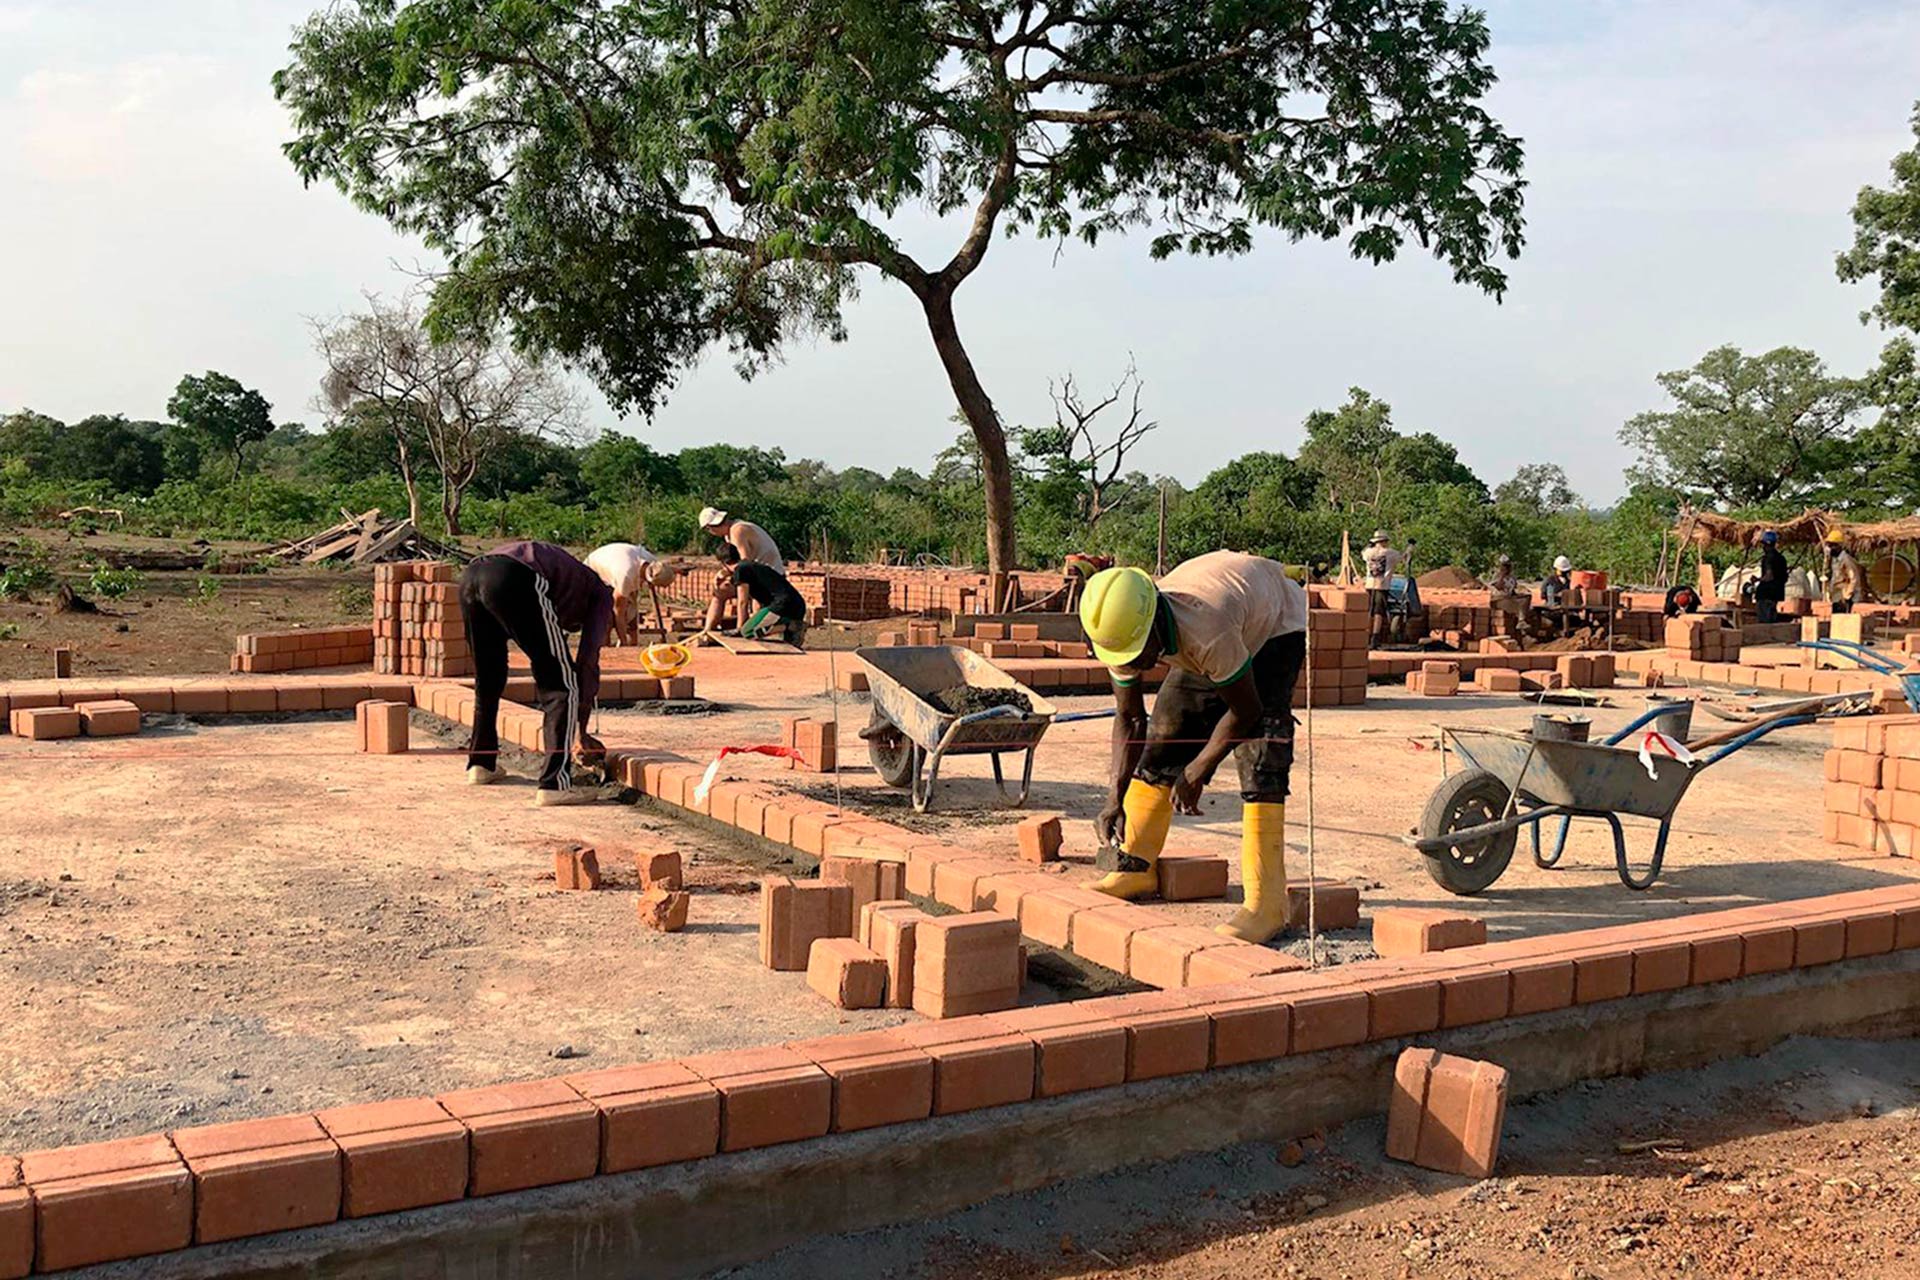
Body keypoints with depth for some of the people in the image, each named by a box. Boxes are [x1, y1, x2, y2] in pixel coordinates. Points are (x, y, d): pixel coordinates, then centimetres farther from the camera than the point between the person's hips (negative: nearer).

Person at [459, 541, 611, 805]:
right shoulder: (602, 596, 23)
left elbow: (544, 666, 44)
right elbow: (587, 664, 13)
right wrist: (583, 733, 19)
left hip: (470, 577, 8)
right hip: (514, 582, -8)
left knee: (487, 679, 28)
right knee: (563, 686, 1)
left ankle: (481, 763, 42)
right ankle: (555, 783, -6)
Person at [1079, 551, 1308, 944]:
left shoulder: (1206, 632, -45)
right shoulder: (1123, 634, -25)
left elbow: (1245, 710, -30)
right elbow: (1129, 719, -10)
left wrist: (1196, 772, -21)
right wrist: (1117, 798, -17)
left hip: (1275, 626, -6)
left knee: (1259, 756, -20)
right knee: (1165, 734, 2)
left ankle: (1266, 901, -19)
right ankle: (1136, 867, 15)